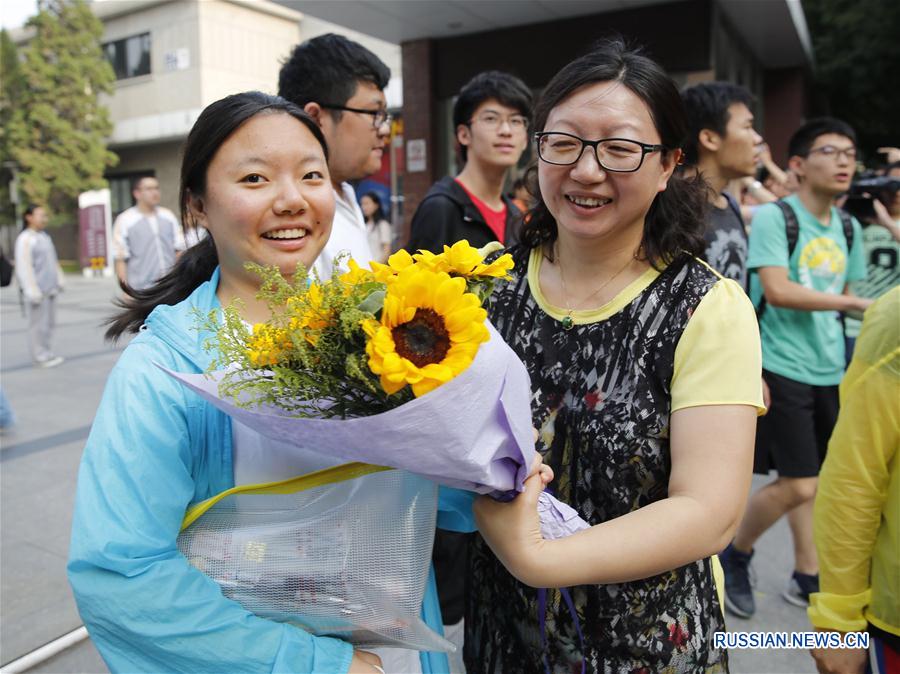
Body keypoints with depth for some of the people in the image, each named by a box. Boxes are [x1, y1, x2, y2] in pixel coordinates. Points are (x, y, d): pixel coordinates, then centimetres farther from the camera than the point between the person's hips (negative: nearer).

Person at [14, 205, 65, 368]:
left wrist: (60, 279, 18)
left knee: (49, 322, 12)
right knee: (38, 324, -3)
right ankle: (40, 356, 3)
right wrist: (32, 290, -18)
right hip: (37, 290, -8)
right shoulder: (25, 239, -10)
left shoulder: (44, 236, 15)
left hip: (50, 288, 8)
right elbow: (24, 267, -15)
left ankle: (47, 353, 21)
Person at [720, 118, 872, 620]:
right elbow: (777, 291, -21)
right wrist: (856, 303, -19)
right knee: (799, 486, -6)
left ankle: (808, 579, 28)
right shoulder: (773, 216, -11)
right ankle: (736, 554, 18)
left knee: (809, 480, 14)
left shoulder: (849, 227, 11)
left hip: (830, 371, 7)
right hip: (781, 368, -7)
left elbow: (841, 298, 19)